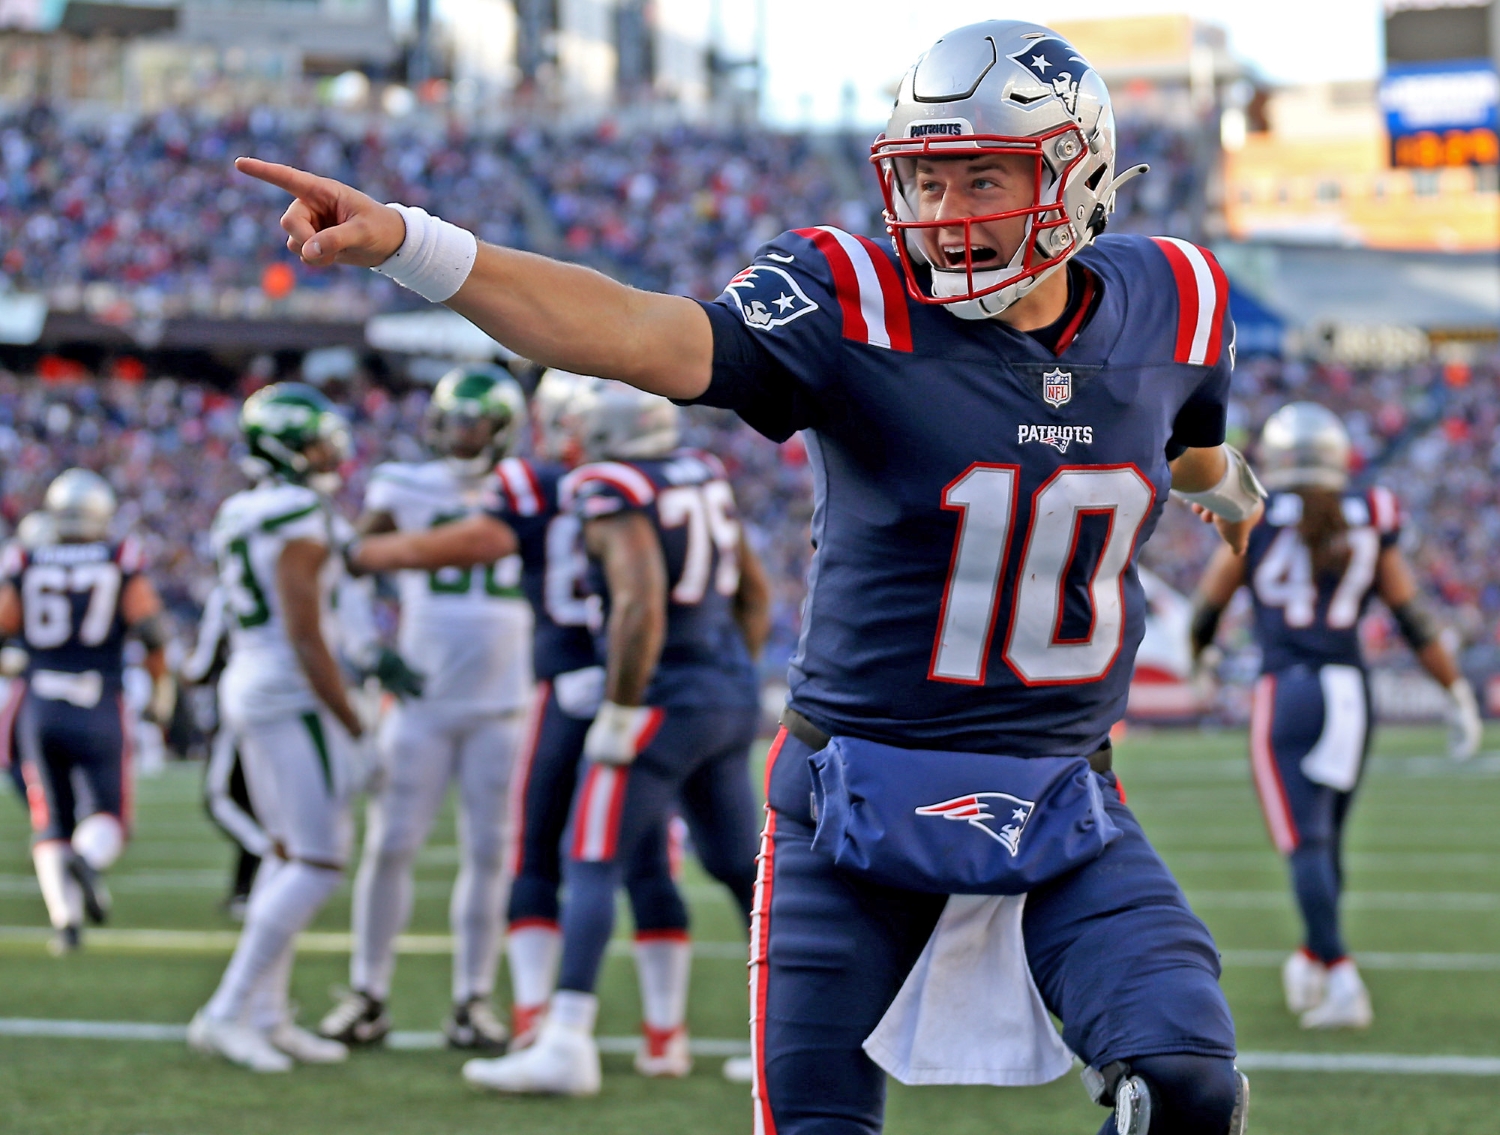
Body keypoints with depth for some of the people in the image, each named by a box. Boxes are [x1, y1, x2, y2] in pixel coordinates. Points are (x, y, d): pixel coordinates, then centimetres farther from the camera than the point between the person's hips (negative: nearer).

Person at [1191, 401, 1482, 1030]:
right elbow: (1411, 614, 8)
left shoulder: (1255, 519, -1)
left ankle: (1340, 979, -20)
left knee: (1306, 842, -8)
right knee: (1328, 838, 18)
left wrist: (1196, 656, 34)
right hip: (1349, 691, 3)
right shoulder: (1369, 521, 5)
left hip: (1283, 691, -3)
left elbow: (1209, 603, 12)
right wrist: (1457, 690, 17)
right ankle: (1311, 966, 31)